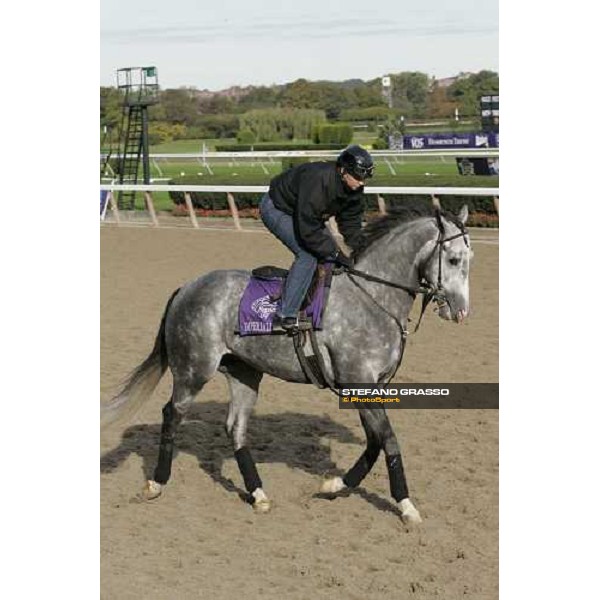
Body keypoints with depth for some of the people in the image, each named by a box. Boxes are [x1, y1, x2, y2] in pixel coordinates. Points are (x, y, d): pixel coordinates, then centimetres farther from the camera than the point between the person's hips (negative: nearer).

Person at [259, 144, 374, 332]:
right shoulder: (317, 181, -40)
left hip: (306, 213, 9)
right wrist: (336, 254, -34)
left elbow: (351, 223, -2)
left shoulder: (355, 189, -14)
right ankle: (285, 317, -23)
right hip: (276, 209, -9)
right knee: (308, 254, -23)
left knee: (329, 252, 2)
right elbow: (308, 230, -38)